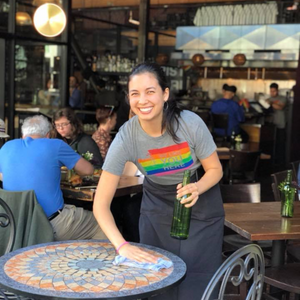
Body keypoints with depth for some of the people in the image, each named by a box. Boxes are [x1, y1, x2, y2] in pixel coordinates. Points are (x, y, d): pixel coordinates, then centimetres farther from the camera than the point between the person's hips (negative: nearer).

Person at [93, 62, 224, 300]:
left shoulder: (191, 123, -27)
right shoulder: (125, 138, -26)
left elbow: (215, 169, -10)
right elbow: (101, 204, -24)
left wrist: (197, 188, -32)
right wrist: (122, 246, -38)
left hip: (200, 202, -1)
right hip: (157, 204, 1)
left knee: (198, 279, 1)